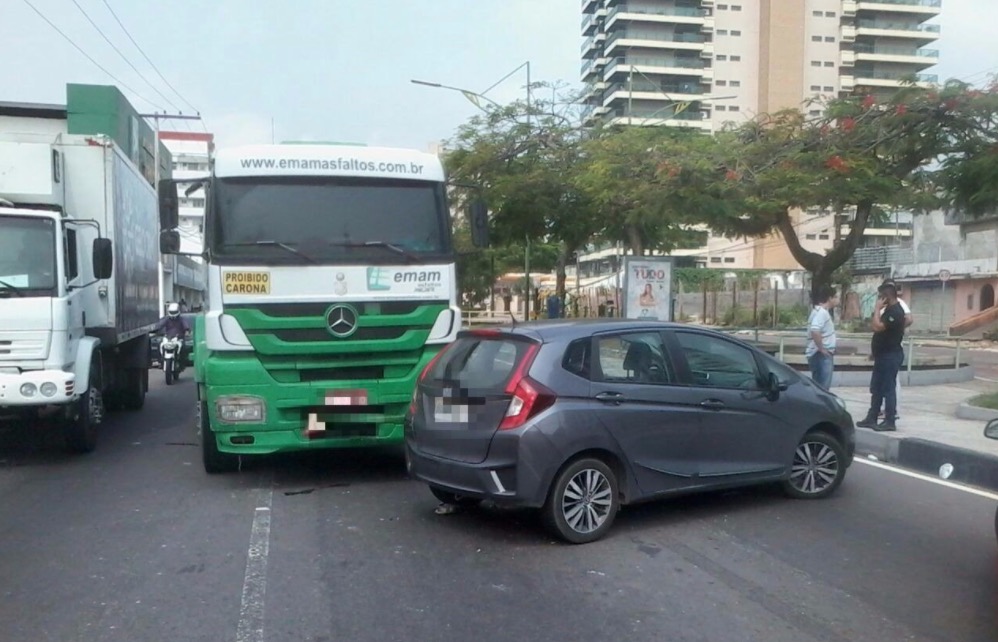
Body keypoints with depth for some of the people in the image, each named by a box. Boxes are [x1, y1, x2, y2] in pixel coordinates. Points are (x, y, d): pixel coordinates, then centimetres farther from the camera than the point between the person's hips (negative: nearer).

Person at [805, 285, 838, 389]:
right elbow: (815, 331, -31)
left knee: (819, 387, 14)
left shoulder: (823, 311, 16)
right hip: (821, 355, -11)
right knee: (822, 388, -10)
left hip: (824, 355, 11)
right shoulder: (821, 312, -17)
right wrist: (821, 349, -23)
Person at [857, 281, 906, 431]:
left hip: (890, 356, -10)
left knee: (888, 389, -4)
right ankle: (871, 418, 18)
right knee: (876, 388, 12)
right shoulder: (890, 309, 14)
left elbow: (877, 327, -26)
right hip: (883, 355, 10)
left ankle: (889, 421, 2)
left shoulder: (895, 312, -18)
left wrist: (877, 308, -19)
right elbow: (879, 327, 23)